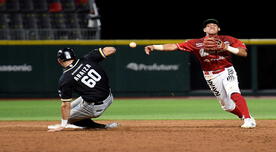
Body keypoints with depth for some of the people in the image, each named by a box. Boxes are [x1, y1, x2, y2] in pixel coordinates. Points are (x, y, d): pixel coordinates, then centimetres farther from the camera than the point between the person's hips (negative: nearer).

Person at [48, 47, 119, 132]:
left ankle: (102, 127, 9)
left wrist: (63, 125, 0)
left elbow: (65, 105, -9)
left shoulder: (64, 80, -12)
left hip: (94, 108, -7)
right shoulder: (87, 59, -4)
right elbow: (111, 50, -6)